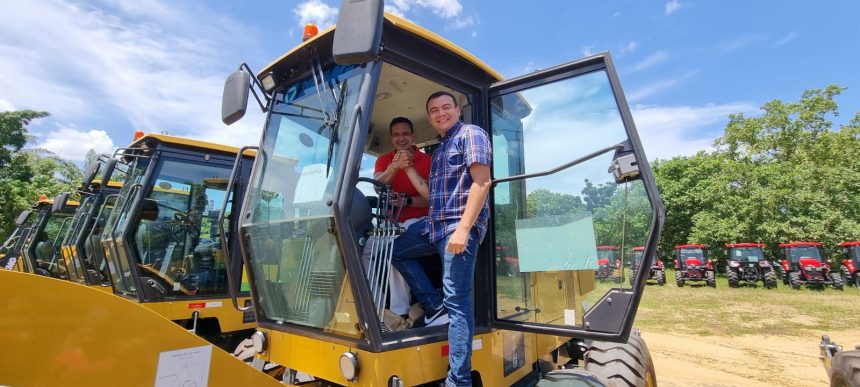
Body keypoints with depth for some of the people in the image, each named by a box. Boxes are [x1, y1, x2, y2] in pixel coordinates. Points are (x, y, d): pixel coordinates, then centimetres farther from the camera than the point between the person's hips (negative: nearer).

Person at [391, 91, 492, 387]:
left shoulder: (470, 134, -3)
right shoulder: (440, 148, 23)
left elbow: (482, 182, -15)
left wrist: (463, 228, -23)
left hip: (459, 225, -10)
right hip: (435, 223, 10)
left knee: (457, 301, -9)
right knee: (396, 250, 19)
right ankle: (435, 308, 14)